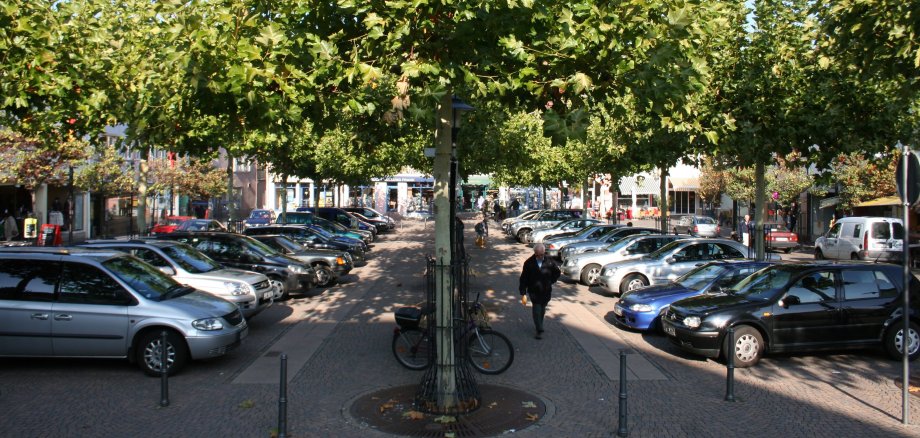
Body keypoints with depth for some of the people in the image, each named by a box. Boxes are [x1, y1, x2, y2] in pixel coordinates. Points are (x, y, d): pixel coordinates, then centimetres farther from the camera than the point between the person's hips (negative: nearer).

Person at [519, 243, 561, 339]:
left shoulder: (549, 262, -8)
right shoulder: (529, 263, -13)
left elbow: (557, 273, 11)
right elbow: (523, 279, -10)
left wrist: (550, 282, 3)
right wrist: (523, 294, -13)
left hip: (546, 292, 2)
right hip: (534, 291, -2)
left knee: (542, 310, 15)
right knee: (537, 310, -6)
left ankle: (538, 325, 36)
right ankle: (539, 330, -1)